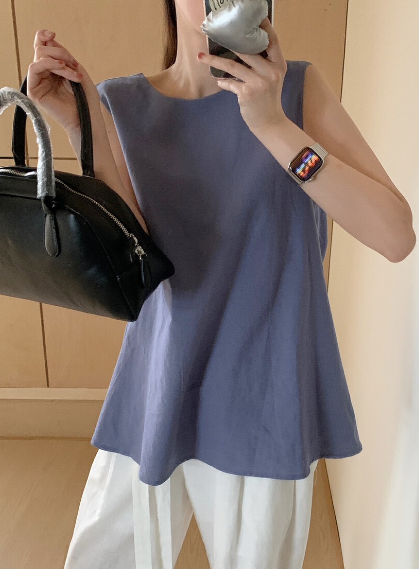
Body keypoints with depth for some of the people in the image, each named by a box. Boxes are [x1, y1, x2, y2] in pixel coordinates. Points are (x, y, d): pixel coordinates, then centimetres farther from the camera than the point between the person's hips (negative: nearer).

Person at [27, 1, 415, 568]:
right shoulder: (122, 102, 0)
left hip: (263, 401, -1)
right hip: (155, 392, 2)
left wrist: (271, 122, -22)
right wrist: (82, 126, -19)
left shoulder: (298, 86, -4)